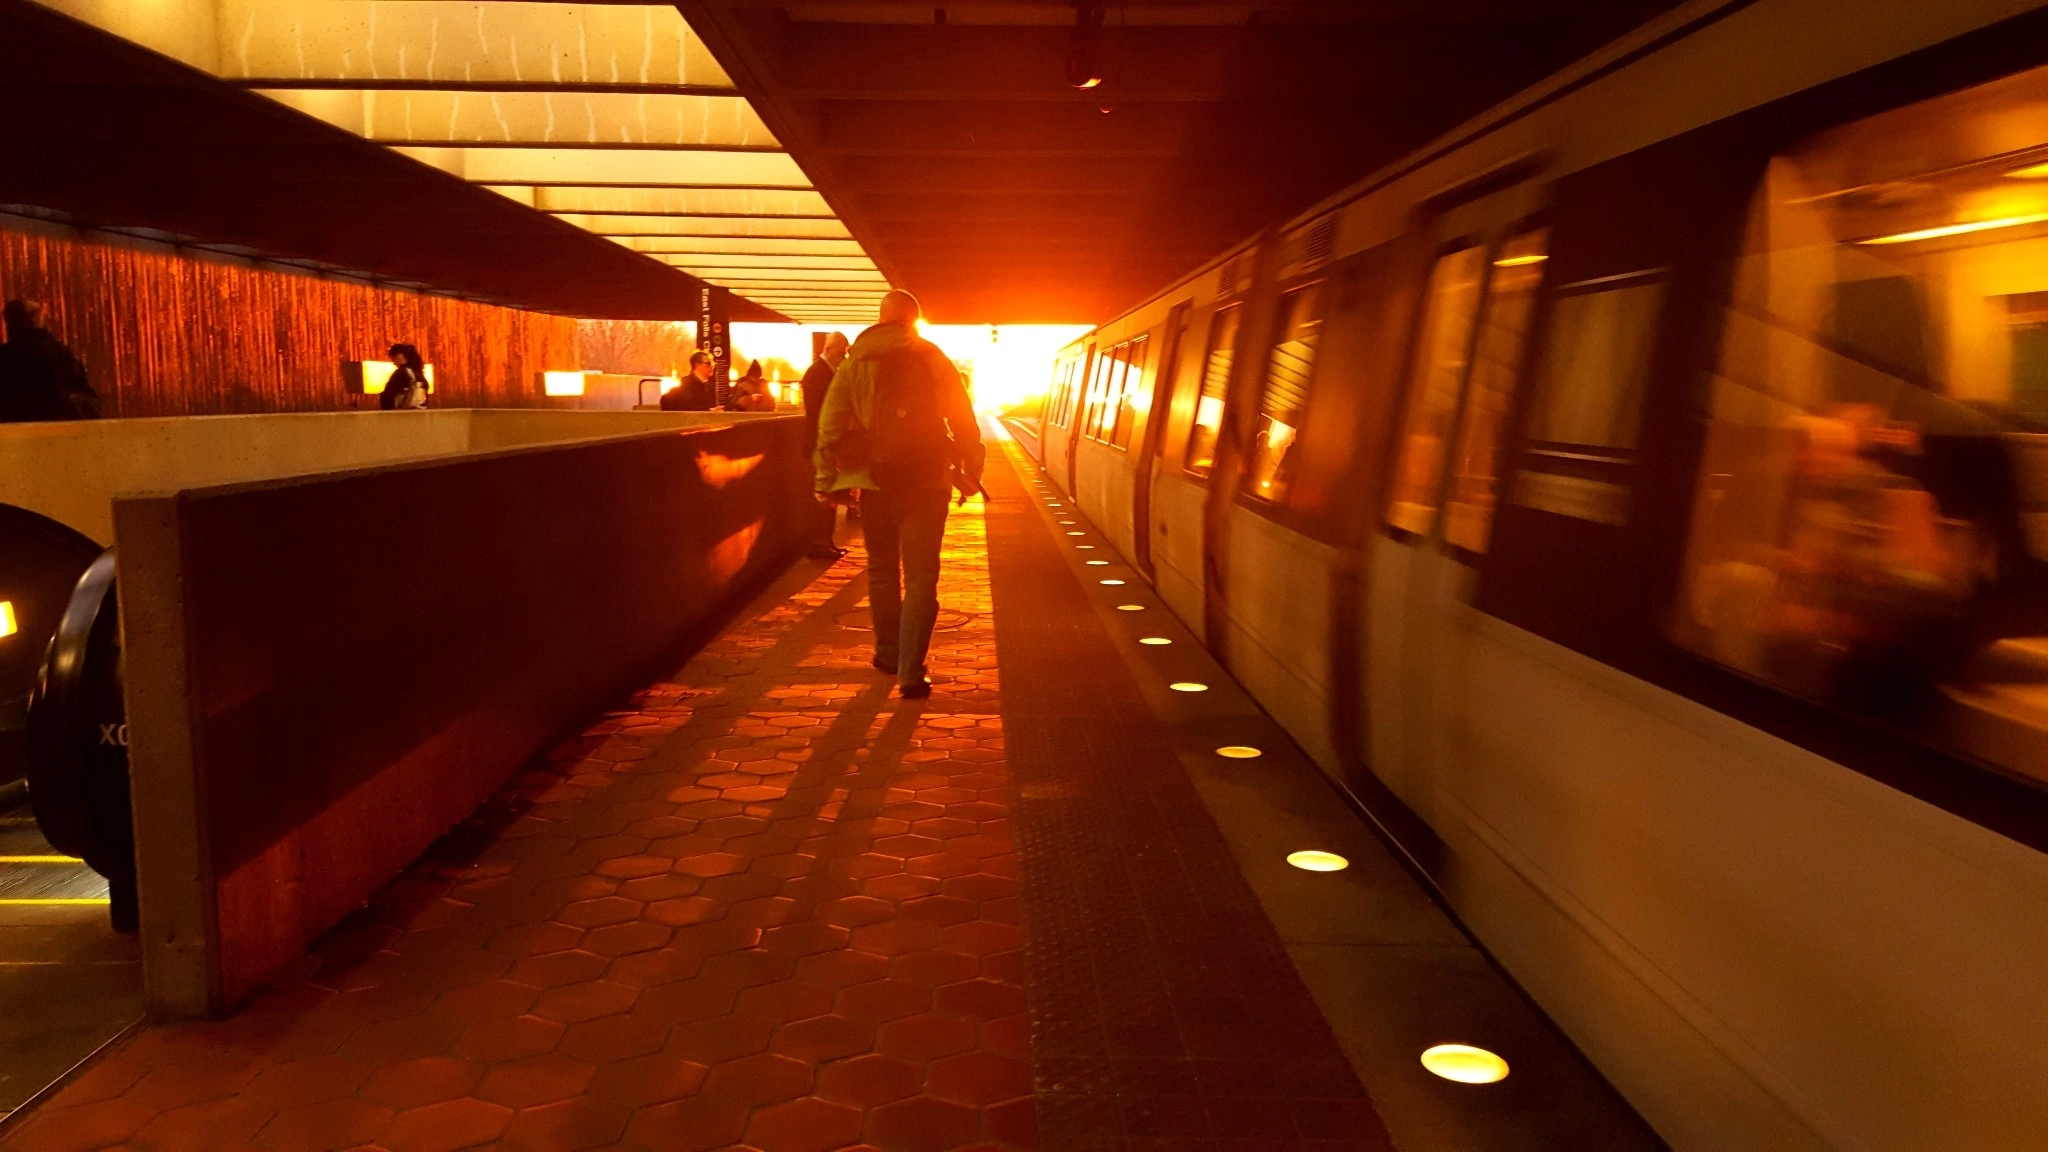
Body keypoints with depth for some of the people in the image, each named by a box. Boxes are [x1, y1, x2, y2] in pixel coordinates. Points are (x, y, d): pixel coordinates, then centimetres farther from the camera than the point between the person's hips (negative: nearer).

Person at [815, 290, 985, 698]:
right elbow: (962, 418, 1)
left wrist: (825, 480, 7)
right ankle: (910, 672, -9)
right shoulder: (931, 358, 1)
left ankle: (889, 654, 30)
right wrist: (970, 470, 7)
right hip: (925, 479, -2)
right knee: (920, 576, -1)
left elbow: (830, 426, 3)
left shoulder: (853, 363, 5)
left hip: (873, 478, 2)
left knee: (882, 569, 19)